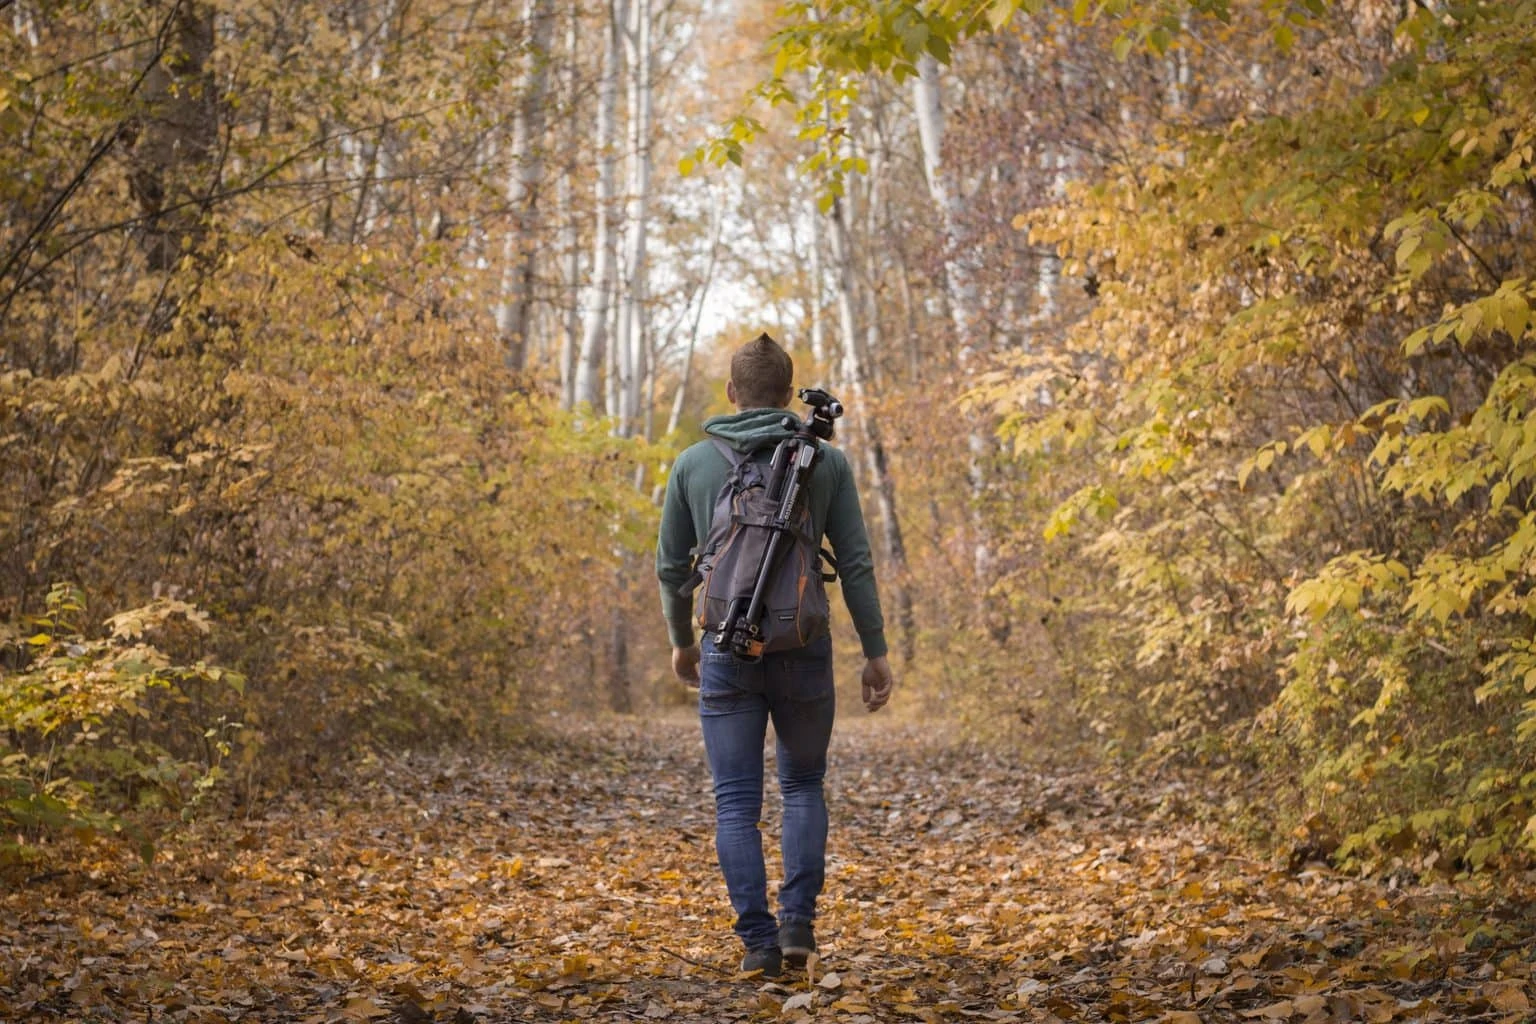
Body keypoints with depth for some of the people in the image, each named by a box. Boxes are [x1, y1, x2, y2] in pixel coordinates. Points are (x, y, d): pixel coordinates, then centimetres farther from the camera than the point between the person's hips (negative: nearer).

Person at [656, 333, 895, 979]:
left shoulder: (693, 463, 3)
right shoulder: (827, 461, 0)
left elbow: (671, 566, 7)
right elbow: (856, 564, -2)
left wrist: (681, 641, 22)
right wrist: (876, 653, 4)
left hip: (727, 653, 0)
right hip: (803, 652, 0)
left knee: (736, 802, 5)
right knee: (803, 786, 18)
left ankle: (759, 939, -2)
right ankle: (798, 920, 4)